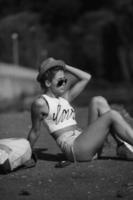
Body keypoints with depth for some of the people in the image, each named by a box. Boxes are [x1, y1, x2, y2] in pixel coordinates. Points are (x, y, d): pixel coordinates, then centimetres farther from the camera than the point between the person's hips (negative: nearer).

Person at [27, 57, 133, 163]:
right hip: (73, 149, -8)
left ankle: (122, 144, -10)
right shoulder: (40, 103, -2)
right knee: (112, 115, -16)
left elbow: (86, 77, 23)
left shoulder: (65, 97, 19)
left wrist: (64, 67, 18)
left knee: (98, 101, -4)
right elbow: (35, 131, 6)